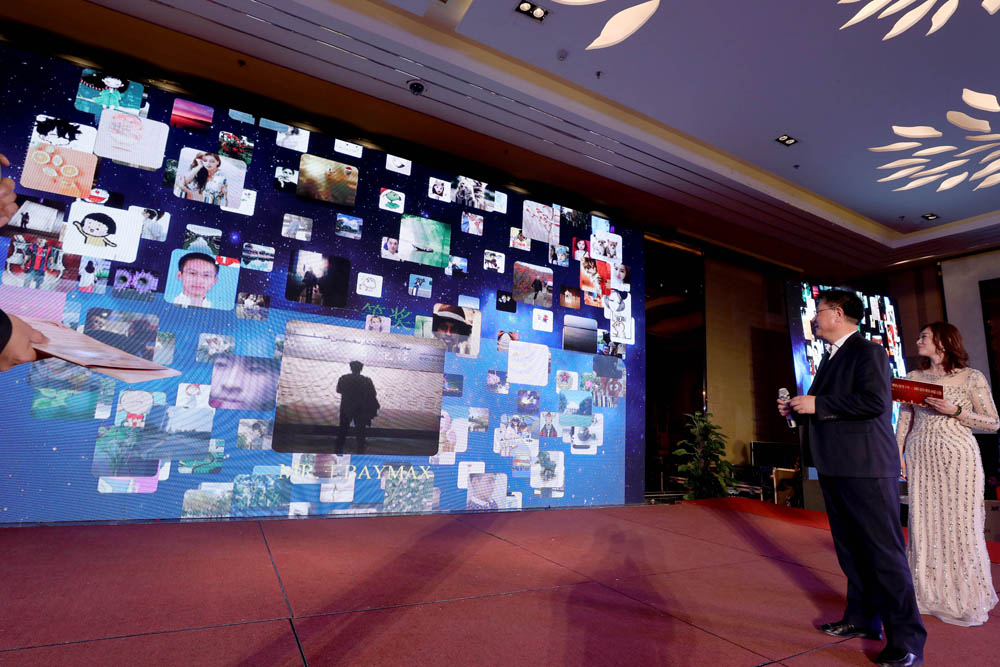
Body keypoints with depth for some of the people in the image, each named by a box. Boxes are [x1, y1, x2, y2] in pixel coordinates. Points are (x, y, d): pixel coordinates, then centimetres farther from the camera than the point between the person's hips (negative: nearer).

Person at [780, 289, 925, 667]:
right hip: (835, 467, 9)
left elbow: (875, 401, -22)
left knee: (884, 551, -2)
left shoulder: (868, 351, -9)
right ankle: (862, 619, 28)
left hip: (865, 469, -9)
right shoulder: (832, 358, 18)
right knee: (850, 549, 16)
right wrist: (797, 410, 7)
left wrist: (817, 404, -18)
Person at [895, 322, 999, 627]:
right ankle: (929, 593, 19)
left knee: (960, 524, 1)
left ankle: (965, 599, 17)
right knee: (923, 522, 7)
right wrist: (896, 454, 2)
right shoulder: (913, 378, 9)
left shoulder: (971, 377, -1)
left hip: (957, 457, -3)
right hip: (920, 458, 3)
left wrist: (955, 411, -16)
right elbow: (904, 421, 9)